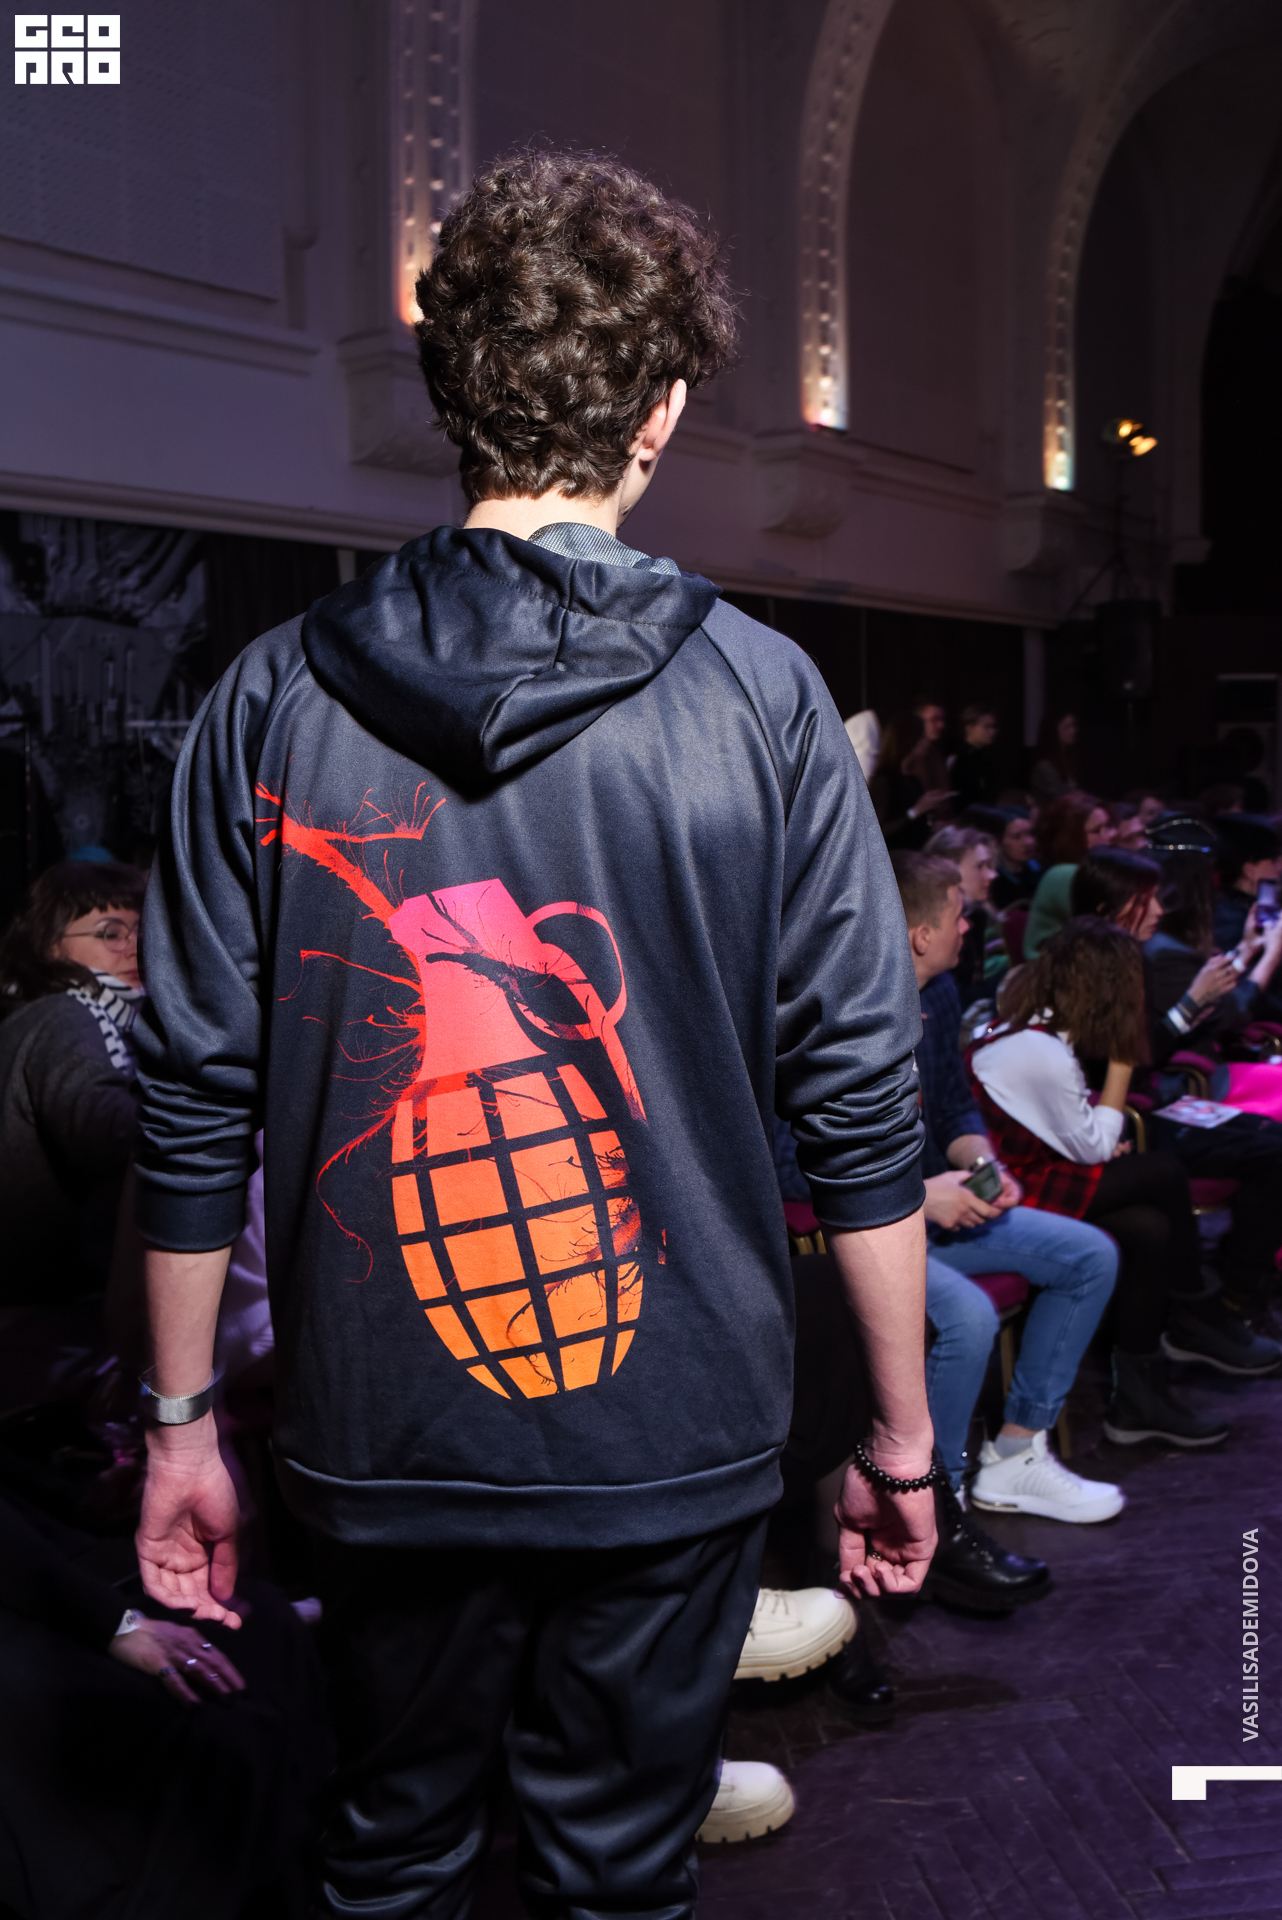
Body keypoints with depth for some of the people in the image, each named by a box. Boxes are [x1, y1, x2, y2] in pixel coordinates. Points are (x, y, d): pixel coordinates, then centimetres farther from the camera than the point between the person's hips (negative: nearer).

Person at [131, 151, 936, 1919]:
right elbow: (862, 1106, -8)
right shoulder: (759, 697, -10)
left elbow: (195, 1107, -4)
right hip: (675, 1438, -1)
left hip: (382, 1441, 2)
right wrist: (904, 1434, 3)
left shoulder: (277, 698, -7)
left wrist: (181, 1418, 8)